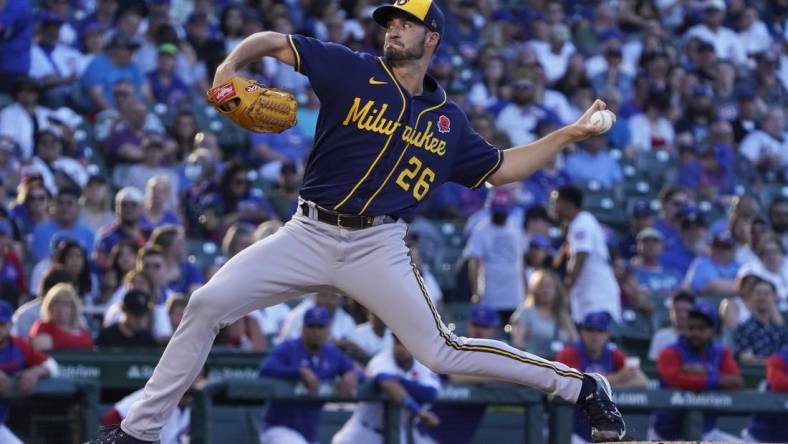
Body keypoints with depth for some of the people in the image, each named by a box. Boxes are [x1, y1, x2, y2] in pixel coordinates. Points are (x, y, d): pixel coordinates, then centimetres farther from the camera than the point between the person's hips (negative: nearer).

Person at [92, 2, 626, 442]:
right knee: (206, 304, -12)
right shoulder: (353, 71, 2)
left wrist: (568, 135, 14)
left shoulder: (446, 119, 9)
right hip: (308, 236, 1)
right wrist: (229, 67, -18)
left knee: (442, 353, -9)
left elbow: (501, 168, 21)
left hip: (378, 249, -1)